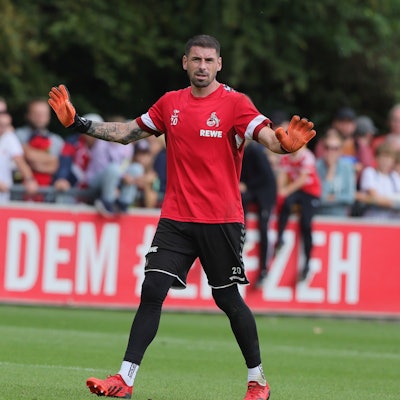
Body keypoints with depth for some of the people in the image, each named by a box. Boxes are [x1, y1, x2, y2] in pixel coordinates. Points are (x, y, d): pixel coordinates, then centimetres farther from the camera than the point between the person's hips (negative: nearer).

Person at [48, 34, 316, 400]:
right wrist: (78, 123, 10)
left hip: (221, 220, -4)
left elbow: (268, 136, -21)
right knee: (152, 291, -6)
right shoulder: (170, 103, 8)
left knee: (228, 300, 2)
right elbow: (126, 133, 18)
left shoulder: (235, 103, -6)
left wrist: (284, 143, -44)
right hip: (176, 219, 4)